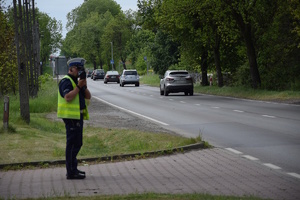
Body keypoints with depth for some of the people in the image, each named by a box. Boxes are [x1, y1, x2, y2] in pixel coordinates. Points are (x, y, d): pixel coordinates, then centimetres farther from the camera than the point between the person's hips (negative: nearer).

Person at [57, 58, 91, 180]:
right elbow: (68, 97, -25)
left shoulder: (76, 81, 19)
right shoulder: (66, 81, -11)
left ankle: (72, 169, 24)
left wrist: (84, 85, -1)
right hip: (71, 116, -10)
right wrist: (78, 86, -19)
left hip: (78, 116, 10)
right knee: (72, 143, -9)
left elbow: (88, 97, 14)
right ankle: (71, 172, -7)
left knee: (77, 143, 15)